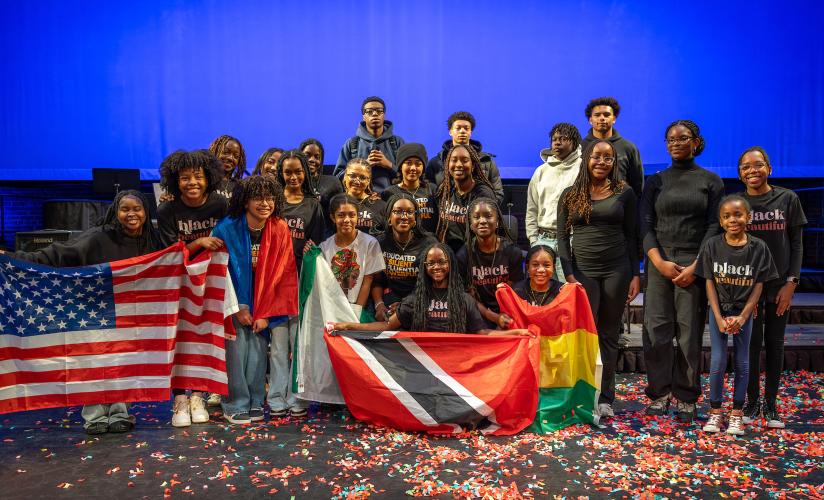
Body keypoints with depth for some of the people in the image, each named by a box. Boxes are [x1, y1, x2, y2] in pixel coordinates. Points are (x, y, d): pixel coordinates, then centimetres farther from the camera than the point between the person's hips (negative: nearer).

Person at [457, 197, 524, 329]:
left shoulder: (513, 253, -2)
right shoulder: (463, 255, -3)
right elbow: (470, 296, -2)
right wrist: (495, 318, -15)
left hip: (507, 314, 0)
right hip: (480, 315, 0)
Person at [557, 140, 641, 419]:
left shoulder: (624, 193, 6)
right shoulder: (570, 195, 5)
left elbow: (631, 236, 6)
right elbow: (562, 237, 3)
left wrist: (635, 274, 0)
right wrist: (569, 275, -6)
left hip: (617, 270, 1)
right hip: (583, 270, 0)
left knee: (609, 335, 8)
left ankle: (606, 398, 17)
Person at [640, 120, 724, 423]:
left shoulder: (710, 181, 8)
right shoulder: (656, 181, 11)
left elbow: (714, 226, 1)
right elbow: (646, 224, 4)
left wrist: (696, 266, -9)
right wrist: (659, 261, -10)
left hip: (694, 263, -1)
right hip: (659, 261, 1)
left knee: (690, 332, 0)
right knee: (656, 329, -1)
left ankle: (686, 397, 11)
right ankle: (659, 393, 11)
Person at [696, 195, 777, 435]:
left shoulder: (758, 247, -7)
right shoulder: (712, 245, -8)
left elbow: (759, 285, -5)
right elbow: (709, 283, -6)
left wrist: (742, 317, -12)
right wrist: (719, 317, -12)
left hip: (744, 311, 1)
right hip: (719, 310, 0)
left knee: (742, 363, 6)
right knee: (718, 362, -1)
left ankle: (737, 413, 17)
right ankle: (715, 411, 12)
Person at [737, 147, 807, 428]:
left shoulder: (788, 199, 1)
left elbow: (796, 244, 2)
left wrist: (791, 282, -5)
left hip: (780, 284, 1)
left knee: (775, 344, 7)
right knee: (751, 343, 1)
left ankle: (771, 403, 18)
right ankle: (752, 401, 15)